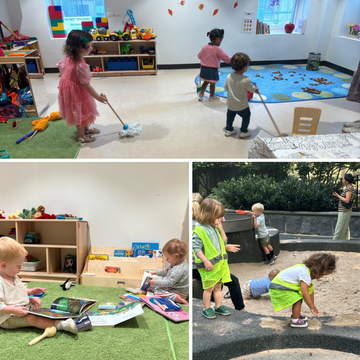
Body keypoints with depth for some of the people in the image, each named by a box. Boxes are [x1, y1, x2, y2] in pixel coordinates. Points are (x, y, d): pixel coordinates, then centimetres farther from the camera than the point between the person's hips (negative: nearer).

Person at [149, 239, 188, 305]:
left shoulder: (179, 270, -33)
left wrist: (156, 282, -23)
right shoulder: (176, 263, 0)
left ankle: (176, 298, -24)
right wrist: (156, 272, 15)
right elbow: (167, 271, 18)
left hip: (178, 293, -10)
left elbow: (169, 282, -30)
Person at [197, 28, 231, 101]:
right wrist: (232, 59, 2)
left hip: (204, 69, 6)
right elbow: (226, 58, -16)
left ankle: (201, 95, 21)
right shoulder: (217, 49, -18)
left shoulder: (204, 47, 0)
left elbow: (199, 56, 14)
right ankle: (212, 96, 27)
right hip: (212, 70, -5)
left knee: (205, 82, 21)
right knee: (212, 84, 12)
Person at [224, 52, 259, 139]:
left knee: (230, 115, 29)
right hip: (242, 106, -4)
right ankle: (243, 132, 30)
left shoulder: (229, 76, -13)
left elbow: (226, 87, 1)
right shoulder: (246, 80, -26)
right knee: (246, 116, 21)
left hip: (230, 104, 5)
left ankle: (228, 130, 40)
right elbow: (251, 89, -9)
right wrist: (255, 89, 14)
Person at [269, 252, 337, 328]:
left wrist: (313, 305, 16)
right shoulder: (305, 273, -27)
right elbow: (305, 293, -25)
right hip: (278, 289, -10)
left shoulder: (308, 268, 5)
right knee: (297, 299, -16)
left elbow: (310, 290, 12)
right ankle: (295, 321, -1)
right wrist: (312, 307, -12)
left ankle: (296, 314, 31)